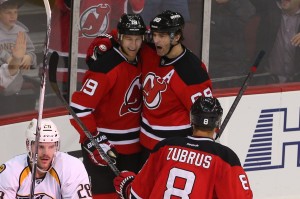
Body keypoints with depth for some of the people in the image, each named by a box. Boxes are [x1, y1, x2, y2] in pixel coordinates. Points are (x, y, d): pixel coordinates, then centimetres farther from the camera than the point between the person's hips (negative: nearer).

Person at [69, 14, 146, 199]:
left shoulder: (140, 60, 3)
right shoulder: (106, 67, -22)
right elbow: (79, 107, -24)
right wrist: (94, 141, -26)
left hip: (132, 146, 8)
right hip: (102, 144, -8)